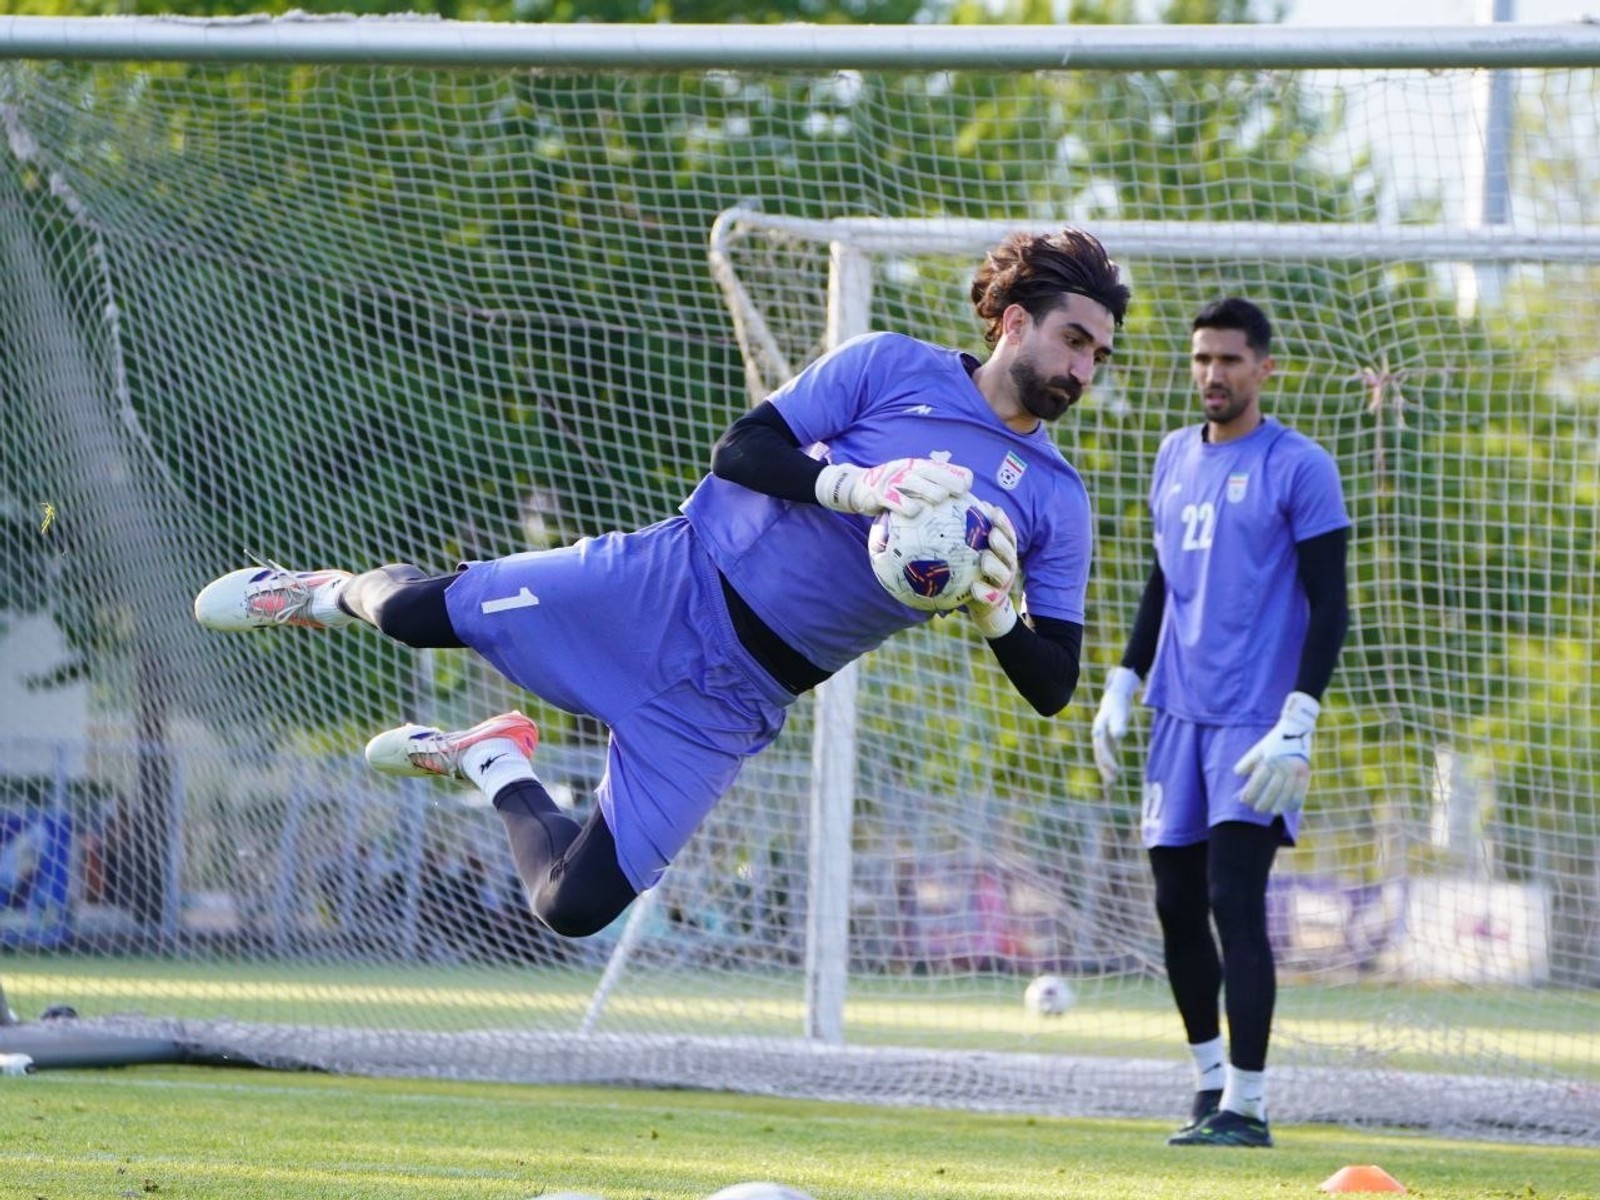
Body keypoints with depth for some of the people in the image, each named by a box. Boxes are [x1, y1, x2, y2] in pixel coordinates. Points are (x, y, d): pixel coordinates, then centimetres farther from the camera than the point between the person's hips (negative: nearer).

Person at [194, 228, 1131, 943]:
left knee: (576, 905, -8)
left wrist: (994, 609, -21)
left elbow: (1051, 687, 0)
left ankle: (498, 768, 23)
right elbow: (741, 450, -9)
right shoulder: (893, 369, -4)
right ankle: (338, 592, 27)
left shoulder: (1054, 503, 2)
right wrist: (851, 484, -28)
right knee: (425, 611, -11)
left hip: (735, 701, 2)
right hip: (669, 588, -2)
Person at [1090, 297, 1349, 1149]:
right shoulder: (1175, 457, 14)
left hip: (1255, 719, -7)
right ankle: (1210, 1076, 24)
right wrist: (1123, 685, 18)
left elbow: (1328, 607, -9)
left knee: (1234, 898, -13)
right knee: (1177, 903, 8)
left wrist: (1297, 725, -18)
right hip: (1179, 712, 7)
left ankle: (1247, 1104, -12)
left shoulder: (1300, 469, -6)